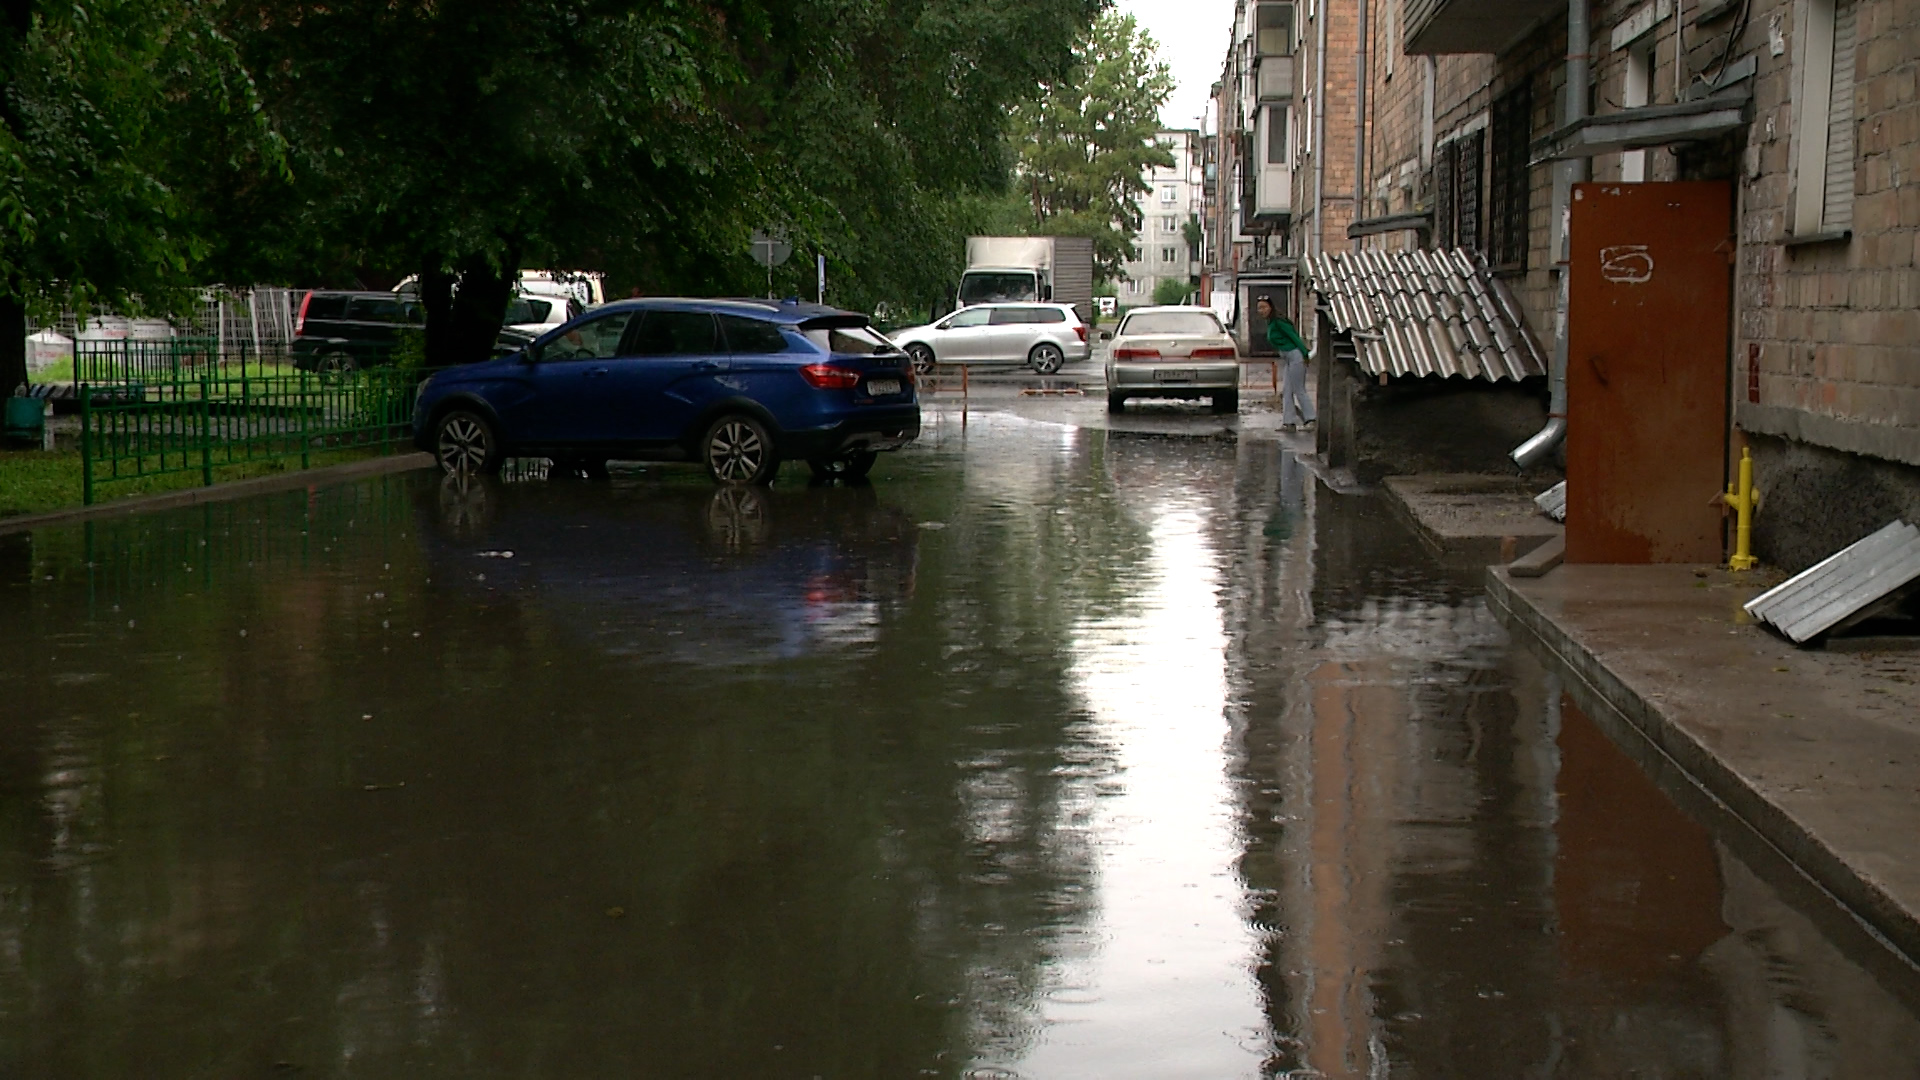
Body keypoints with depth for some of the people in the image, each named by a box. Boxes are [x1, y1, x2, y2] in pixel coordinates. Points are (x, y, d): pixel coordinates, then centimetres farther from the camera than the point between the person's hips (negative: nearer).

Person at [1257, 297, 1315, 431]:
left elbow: (1294, 337, -17)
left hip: (1295, 356, -10)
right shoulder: (1270, 323, 13)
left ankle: (1310, 420, 0)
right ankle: (1289, 422, 8)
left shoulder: (1278, 322, -15)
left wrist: (1305, 354, -20)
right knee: (1286, 391, 7)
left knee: (1299, 390, -5)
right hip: (1286, 358, 10)